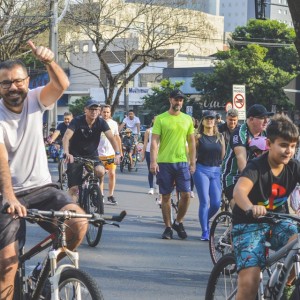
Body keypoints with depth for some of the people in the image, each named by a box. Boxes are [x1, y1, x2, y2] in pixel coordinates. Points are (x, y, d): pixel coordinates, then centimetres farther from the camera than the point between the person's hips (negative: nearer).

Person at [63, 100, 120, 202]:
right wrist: (67, 153, -46)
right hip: (75, 156, -2)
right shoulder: (77, 121, -16)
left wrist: (117, 153, -34)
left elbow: (111, 138, -17)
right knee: (74, 188, -10)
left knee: (100, 171, -28)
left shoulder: (101, 123, -8)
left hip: (92, 155, 2)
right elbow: (66, 137, -28)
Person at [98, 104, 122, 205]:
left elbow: (117, 137, 16)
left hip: (111, 153, 3)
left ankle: (110, 196, 9)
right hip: (99, 154, -3)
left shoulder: (114, 123, 7)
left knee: (112, 174, 0)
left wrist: (120, 151, 16)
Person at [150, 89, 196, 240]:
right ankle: (168, 227, 14)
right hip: (164, 162, -2)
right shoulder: (160, 119, 0)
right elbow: (154, 141, -4)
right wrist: (153, 161, -14)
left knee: (186, 194, -5)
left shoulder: (187, 119, 9)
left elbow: (192, 142, 14)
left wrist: (193, 163, 9)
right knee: (166, 196, 4)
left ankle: (178, 222, 16)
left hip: (182, 162, 2)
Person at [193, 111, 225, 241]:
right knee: (204, 202, -6)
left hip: (216, 171, 3)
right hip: (201, 170, -3)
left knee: (216, 203, -2)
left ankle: (205, 220, 27)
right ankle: (205, 232, 0)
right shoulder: (198, 137, 1)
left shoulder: (220, 137, 11)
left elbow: (223, 155, 13)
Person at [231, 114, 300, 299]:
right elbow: (239, 190, -39)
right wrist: (250, 208, -62)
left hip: (278, 220, 4)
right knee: (249, 283, -20)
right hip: (250, 223, -4)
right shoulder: (257, 166, -21)